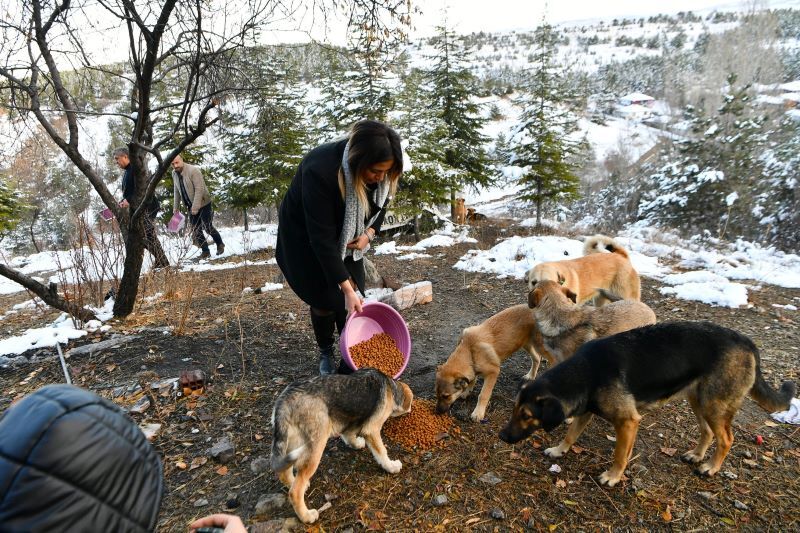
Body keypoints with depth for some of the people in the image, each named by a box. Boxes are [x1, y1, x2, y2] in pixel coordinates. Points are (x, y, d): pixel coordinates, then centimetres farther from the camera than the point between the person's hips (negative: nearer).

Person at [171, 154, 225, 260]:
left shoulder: (193, 170, -22)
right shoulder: (174, 173, 0)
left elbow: (199, 189, -25)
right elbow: (177, 191, 11)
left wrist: (195, 207, -28)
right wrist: (176, 206, 11)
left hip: (203, 203, -6)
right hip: (191, 206, 6)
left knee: (207, 227, -1)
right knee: (195, 229, 3)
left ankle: (220, 244, 23)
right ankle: (205, 251, 11)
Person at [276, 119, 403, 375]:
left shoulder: (380, 172, -22)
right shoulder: (320, 171, -40)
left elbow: (381, 201, 2)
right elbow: (322, 237, -37)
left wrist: (369, 233, -16)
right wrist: (346, 287, -35)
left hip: (346, 237, 5)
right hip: (306, 236, -5)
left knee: (355, 300, -3)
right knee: (326, 299, -8)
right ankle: (325, 353, 18)